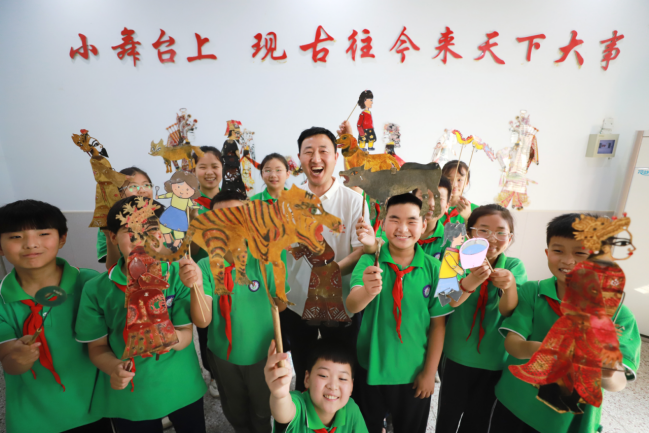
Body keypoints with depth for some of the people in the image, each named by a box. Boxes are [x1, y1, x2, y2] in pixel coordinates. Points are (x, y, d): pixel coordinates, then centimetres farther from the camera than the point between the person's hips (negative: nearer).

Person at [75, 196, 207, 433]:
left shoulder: (178, 275, -17)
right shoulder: (96, 289, -12)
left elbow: (186, 335, -15)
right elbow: (97, 347, -3)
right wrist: (114, 368, -23)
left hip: (181, 389, 0)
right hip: (128, 397, 1)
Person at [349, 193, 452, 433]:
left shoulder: (433, 268, -11)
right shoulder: (369, 262, -15)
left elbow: (438, 323, -5)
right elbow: (352, 305, -28)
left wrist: (430, 371, -3)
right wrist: (367, 290, -49)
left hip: (414, 372, 1)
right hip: (371, 368, 0)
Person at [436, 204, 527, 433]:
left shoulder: (514, 267, -8)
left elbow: (507, 311, -20)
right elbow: (447, 302, -27)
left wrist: (509, 285, -43)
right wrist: (471, 281, -48)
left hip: (494, 359, 2)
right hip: (457, 355, -1)